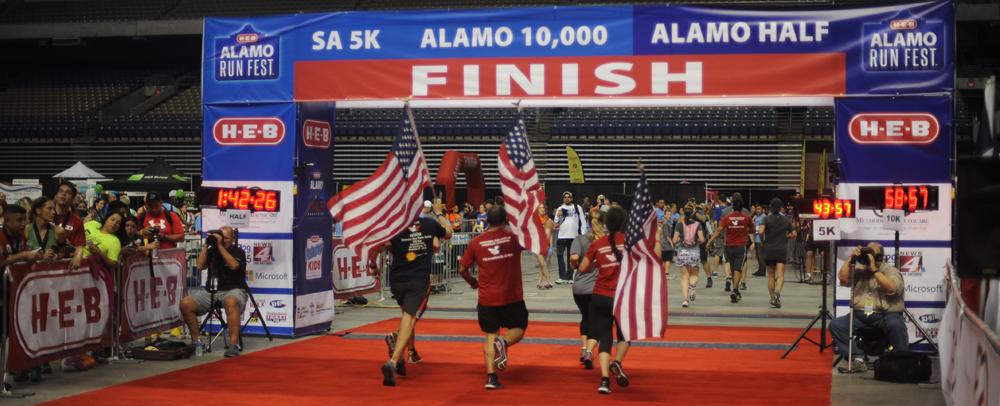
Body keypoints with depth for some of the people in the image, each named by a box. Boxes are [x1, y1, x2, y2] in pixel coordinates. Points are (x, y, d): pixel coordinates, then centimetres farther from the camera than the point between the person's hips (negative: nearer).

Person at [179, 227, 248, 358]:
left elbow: (234, 265, -18)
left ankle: (234, 345, -44)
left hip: (233, 290, -5)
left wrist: (220, 246, -15)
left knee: (231, 302, -42)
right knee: (185, 304, -17)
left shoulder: (238, 252, 3)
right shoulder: (212, 250, 15)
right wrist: (205, 245, -1)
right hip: (211, 291, 5)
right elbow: (201, 266, 2)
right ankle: (196, 341, -4)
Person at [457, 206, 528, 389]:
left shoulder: (476, 242, -1)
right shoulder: (514, 238, -5)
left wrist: (473, 282, 21)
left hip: (486, 299, 2)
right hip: (511, 297, -1)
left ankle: (491, 376, -3)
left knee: (490, 336, 10)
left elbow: (462, 269, 3)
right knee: (518, 329, 16)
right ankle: (504, 342, -17)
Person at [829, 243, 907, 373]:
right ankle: (857, 360, -21)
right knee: (835, 324, -19)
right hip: (861, 315, 4)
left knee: (896, 324, -37)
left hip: (886, 315, -4)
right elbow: (843, 279, 1)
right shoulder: (859, 271, 17)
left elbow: (891, 288, -15)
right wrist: (851, 259, -3)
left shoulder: (891, 271, 5)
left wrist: (874, 269, -15)